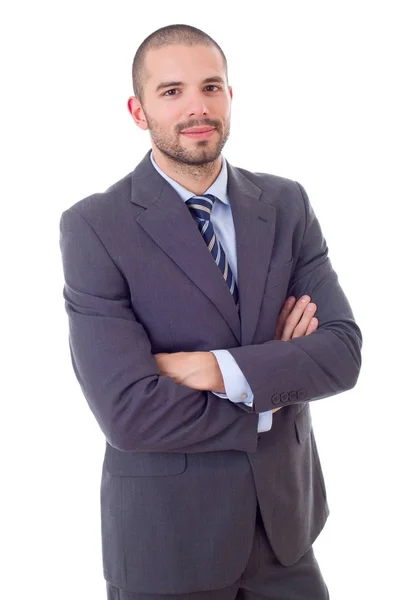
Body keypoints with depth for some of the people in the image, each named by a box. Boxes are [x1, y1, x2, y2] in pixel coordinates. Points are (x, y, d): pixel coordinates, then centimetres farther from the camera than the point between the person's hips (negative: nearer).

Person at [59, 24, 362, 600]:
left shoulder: (287, 205, -1)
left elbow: (344, 352, -9)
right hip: (167, 533, -3)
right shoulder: (94, 227, -14)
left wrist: (222, 371, -22)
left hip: (284, 514, 4)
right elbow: (129, 412, -22)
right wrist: (273, 394, -13)